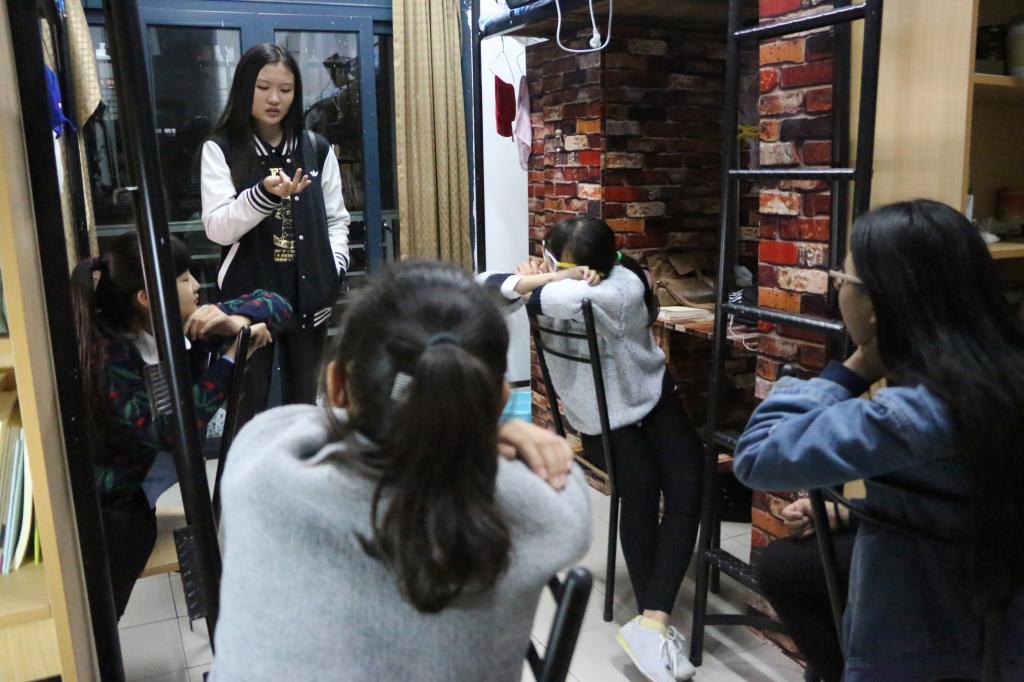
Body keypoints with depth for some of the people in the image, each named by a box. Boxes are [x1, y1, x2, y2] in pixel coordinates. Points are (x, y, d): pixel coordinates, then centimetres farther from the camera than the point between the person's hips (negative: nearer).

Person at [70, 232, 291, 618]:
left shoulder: (189, 326, -10)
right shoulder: (106, 356, -25)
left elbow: (275, 304, -4)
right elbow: (169, 430, -31)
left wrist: (234, 322, -26)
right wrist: (232, 357, -29)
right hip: (95, 506, -5)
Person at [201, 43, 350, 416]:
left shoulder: (316, 149, 8)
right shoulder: (220, 149, -1)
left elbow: (336, 220, 12)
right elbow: (217, 228, -9)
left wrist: (334, 270, -4)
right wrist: (265, 194, -25)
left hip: (309, 294, 3)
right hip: (248, 295, -2)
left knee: (303, 400, 12)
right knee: (249, 403, 3)